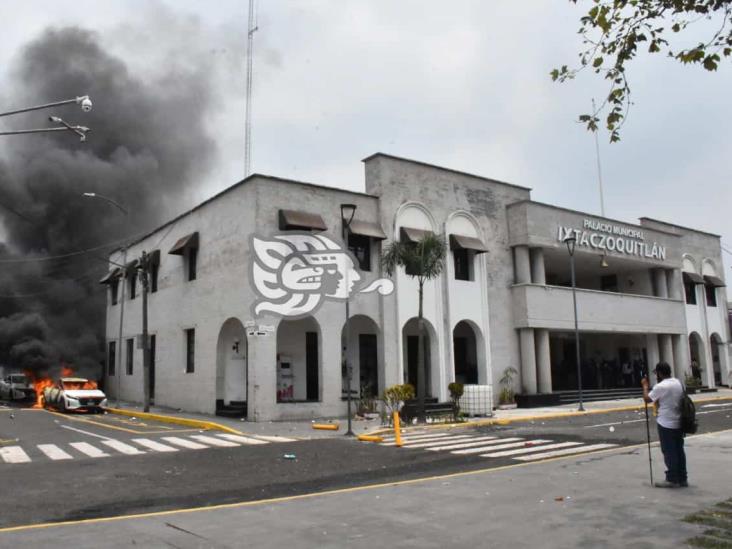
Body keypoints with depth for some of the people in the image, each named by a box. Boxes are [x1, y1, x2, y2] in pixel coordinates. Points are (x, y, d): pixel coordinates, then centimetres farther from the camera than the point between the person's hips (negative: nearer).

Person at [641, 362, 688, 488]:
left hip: (666, 424, -7)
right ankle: (682, 479, 18)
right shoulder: (679, 383, 6)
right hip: (679, 423, 7)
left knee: (669, 452, 0)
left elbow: (647, 398, -7)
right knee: (679, 451, 12)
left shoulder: (660, 386, -18)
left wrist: (645, 385, 7)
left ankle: (672, 480, 4)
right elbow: (682, 399, 15)